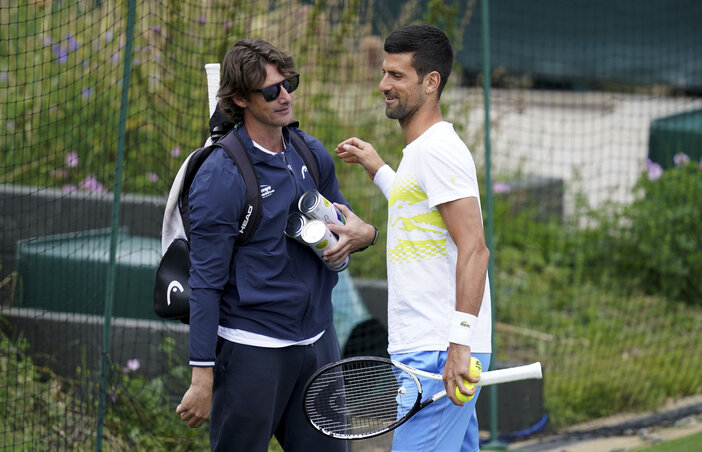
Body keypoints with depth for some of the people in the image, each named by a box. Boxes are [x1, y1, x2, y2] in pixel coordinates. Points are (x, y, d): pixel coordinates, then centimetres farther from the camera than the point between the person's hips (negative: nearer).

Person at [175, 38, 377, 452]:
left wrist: (363, 233, -3)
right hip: (251, 351, -6)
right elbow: (206, 282, -13)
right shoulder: (220, 177, -13)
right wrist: (202, 376, -16)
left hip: (318, 340, 7)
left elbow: (341, 218, 23)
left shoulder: (313, 154, 7)